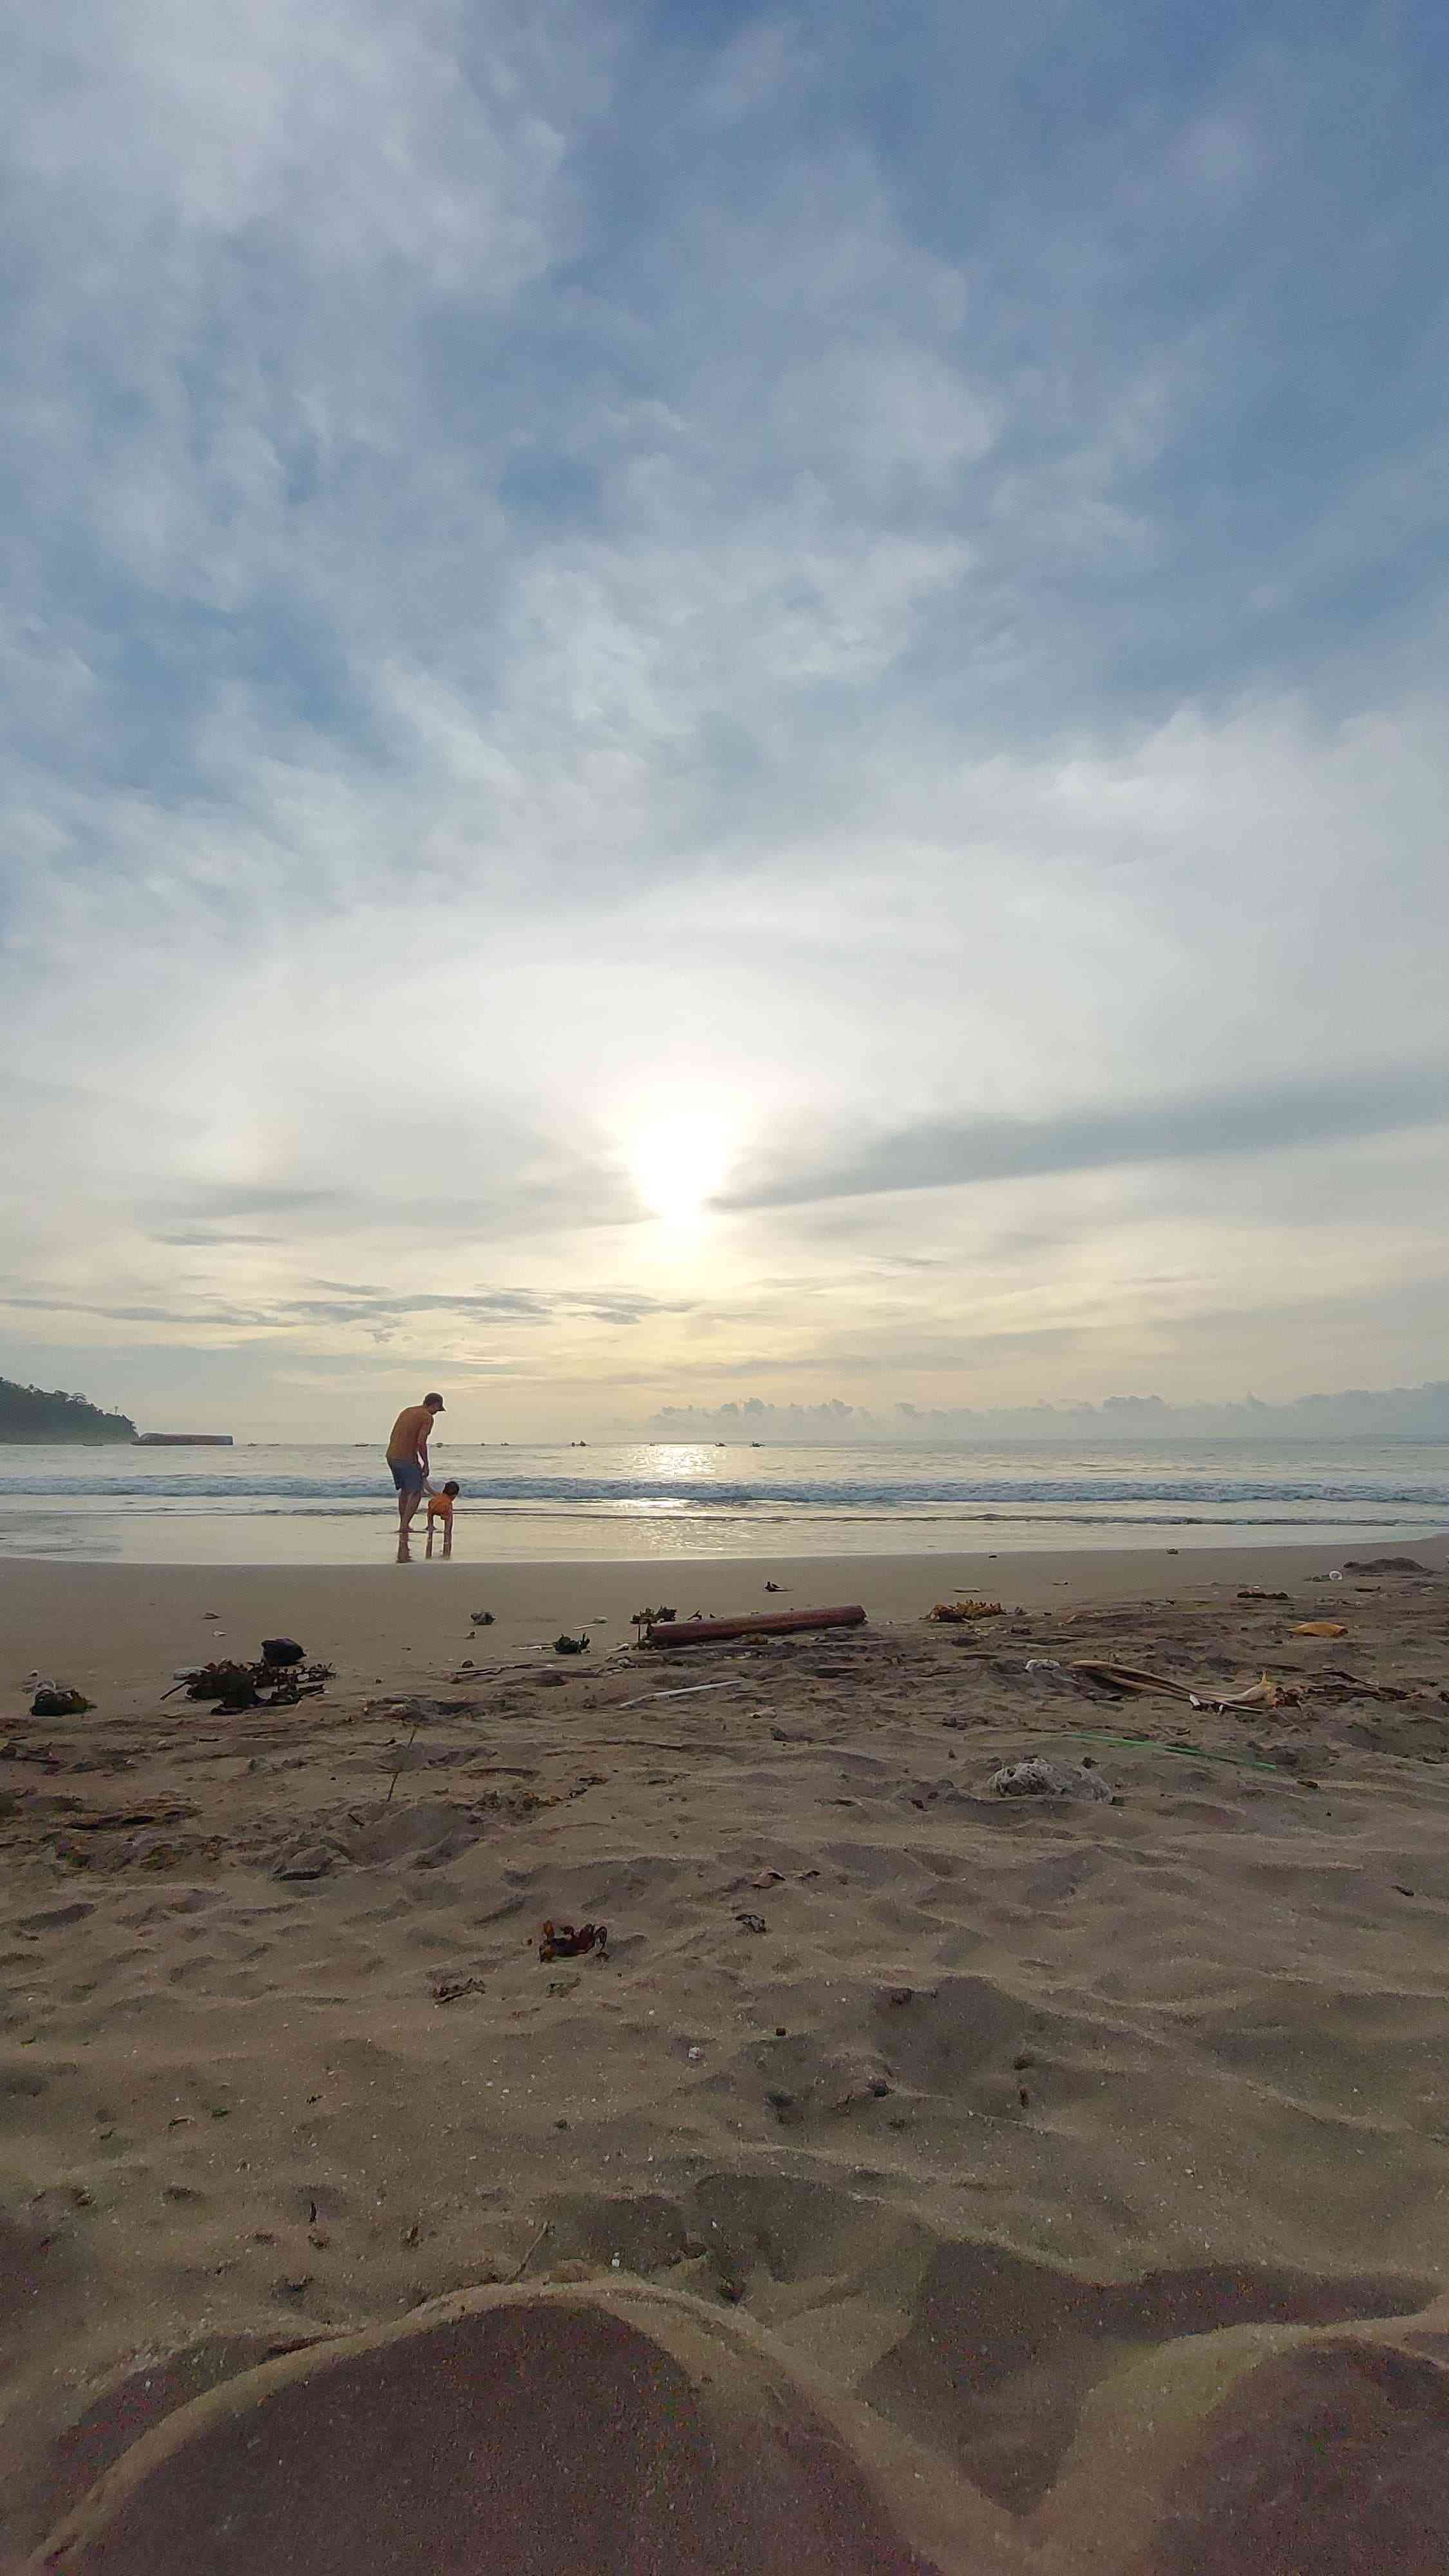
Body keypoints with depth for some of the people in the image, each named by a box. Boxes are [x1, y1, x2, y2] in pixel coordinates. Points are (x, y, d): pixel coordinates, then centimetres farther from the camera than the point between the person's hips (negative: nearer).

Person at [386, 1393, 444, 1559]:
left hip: (391, 1456, 8)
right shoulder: (428, 1417, -8)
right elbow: (421, 1442, -19)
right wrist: (426, 1464, -9)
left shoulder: (407, 1411, 16)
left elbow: (392, 1436, 18)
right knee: (416, 1493, 2)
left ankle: (403, 1526, 27)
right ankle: (404, 1527, -10)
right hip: (408, 1459, -8)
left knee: (404, 1490, 22)